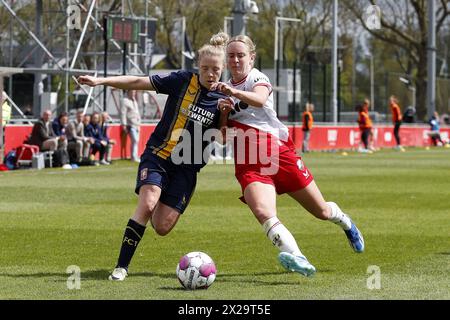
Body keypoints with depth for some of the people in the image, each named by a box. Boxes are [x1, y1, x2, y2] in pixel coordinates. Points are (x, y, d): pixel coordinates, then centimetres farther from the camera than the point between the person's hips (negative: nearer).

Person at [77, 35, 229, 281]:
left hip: (187, 168, 2)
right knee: (147, 203, -28)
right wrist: (100, 81, -14)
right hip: (158, 155, -2)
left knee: (162, 227, -7)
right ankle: (122, 265, -17)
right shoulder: (183, 81, -7)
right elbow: (139, 82, -8)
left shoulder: (222, 100, 1)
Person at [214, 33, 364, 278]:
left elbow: (259, 99, -29)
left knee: (321, 211, 9)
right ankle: (295, 256, -48)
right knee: (263, 212, -29)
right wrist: (223, 111, -4)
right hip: (248, 165, 3)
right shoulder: (226, 87, 15)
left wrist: (233, 92, -48)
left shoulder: (257, 78, -2)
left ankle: (345, 222, 44)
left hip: (280, 153, -3)